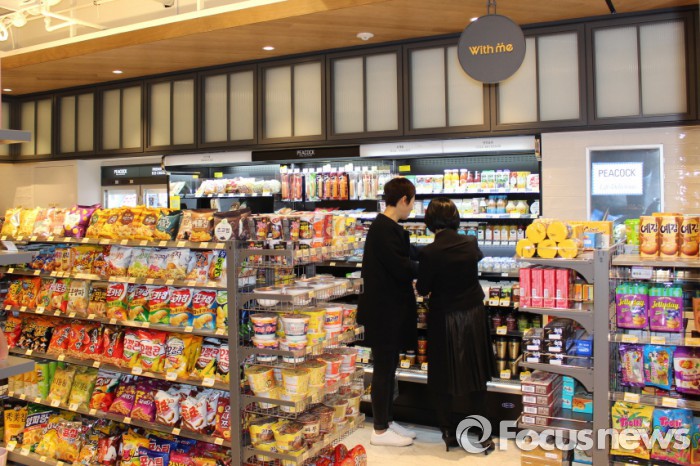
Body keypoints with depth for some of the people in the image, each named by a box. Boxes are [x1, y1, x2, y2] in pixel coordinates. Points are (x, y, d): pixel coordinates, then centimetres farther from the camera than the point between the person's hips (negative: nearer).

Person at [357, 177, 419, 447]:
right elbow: (401, 268, -23)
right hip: (385, 310, -10)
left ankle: (387, 422, 29)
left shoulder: (386, 226, 12)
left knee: (388, 367, 17)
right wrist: (423, 269, -6)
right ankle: (380, 431, 13)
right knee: (384, 369, 1)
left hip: (390, 308, 10)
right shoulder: (386, 229, -19)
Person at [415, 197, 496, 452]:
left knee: (442, 379, 12)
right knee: (476, 376, 16)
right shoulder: (471, 243, -6)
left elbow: (422, 289, -9)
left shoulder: (429, 253, -19)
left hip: (444, 319, -4)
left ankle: (449, 433, 19)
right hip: (473, 315, 4)